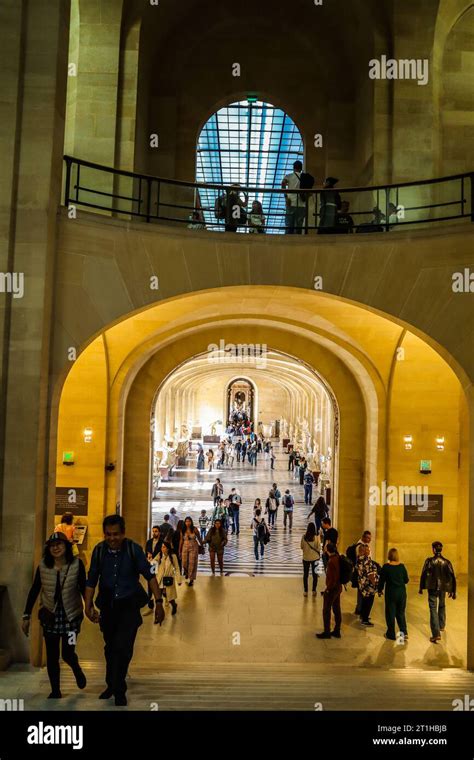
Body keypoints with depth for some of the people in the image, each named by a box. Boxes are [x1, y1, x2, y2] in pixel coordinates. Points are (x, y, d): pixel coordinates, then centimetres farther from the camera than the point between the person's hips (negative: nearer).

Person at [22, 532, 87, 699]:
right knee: (52, 656, 6)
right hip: (50, 616, 2)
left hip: (71, 616, -2)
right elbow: (34, 591, 2)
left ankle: (77, 670, 31)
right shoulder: (42, 567, -5)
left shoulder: (77, 564, -10)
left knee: (68, 653, -4)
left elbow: (83, 588, -2)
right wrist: (26, 616, 3)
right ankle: (55, 691, 23)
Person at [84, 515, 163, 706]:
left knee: (123, 647, -11)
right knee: (110, 648, 17)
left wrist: (159, 602, -16)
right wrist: (88, 606, -5)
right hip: (107, 606, 3)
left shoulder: (133, 549, -16)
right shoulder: (99, 550, -10)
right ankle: (112, 685, 38)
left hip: (129, 606, -3)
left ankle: (119, 691, 8)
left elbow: (149, 575, -13)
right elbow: (91, 580, 0)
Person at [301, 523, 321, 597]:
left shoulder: (304, 537, -11)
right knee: (315, 574, 14)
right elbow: (319, 548, -10)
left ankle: (305, 591, 16)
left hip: (306, 557, 1)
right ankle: (314, 591, 19)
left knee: (305, 575, 13)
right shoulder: (316, 537, -15)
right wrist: (319, 555, 9)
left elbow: (301, 547, -1)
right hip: (315, 557, -1)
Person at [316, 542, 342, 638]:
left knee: (326, 610, 5)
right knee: (336, 609, 16)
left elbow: (332, 578, -25)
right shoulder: (338, 558, 1)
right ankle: (337, 631, 26)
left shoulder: (331, 561, -25)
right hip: (338, 587, 9)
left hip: (332, 588, -9)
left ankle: (326, 632, 14)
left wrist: (328, 588, -14)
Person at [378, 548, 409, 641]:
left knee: (390, 613, 9)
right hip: (402, 592, 3)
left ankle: (391, 634, 14)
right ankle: (404, 632, 7)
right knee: (400, 613, 17)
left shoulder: (386, 567, -12)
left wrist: (380, 590, 8)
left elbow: (382, 580, -6)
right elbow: (406, 580, 3)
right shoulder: (402, 566, -5)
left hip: (390, 592, -3)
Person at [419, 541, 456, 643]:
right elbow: (452, 577, -3)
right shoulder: (446, 562, -4)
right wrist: (453, 591, 5)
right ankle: (442, 626, 44)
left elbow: (423, 575, -7)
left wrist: (421, 588, 6)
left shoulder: (429, 561, -11)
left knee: (433, 609, -2)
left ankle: (436, 634, -12)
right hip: (443, 588, 3)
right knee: (442, 606, 27)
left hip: (432, 588, -3)